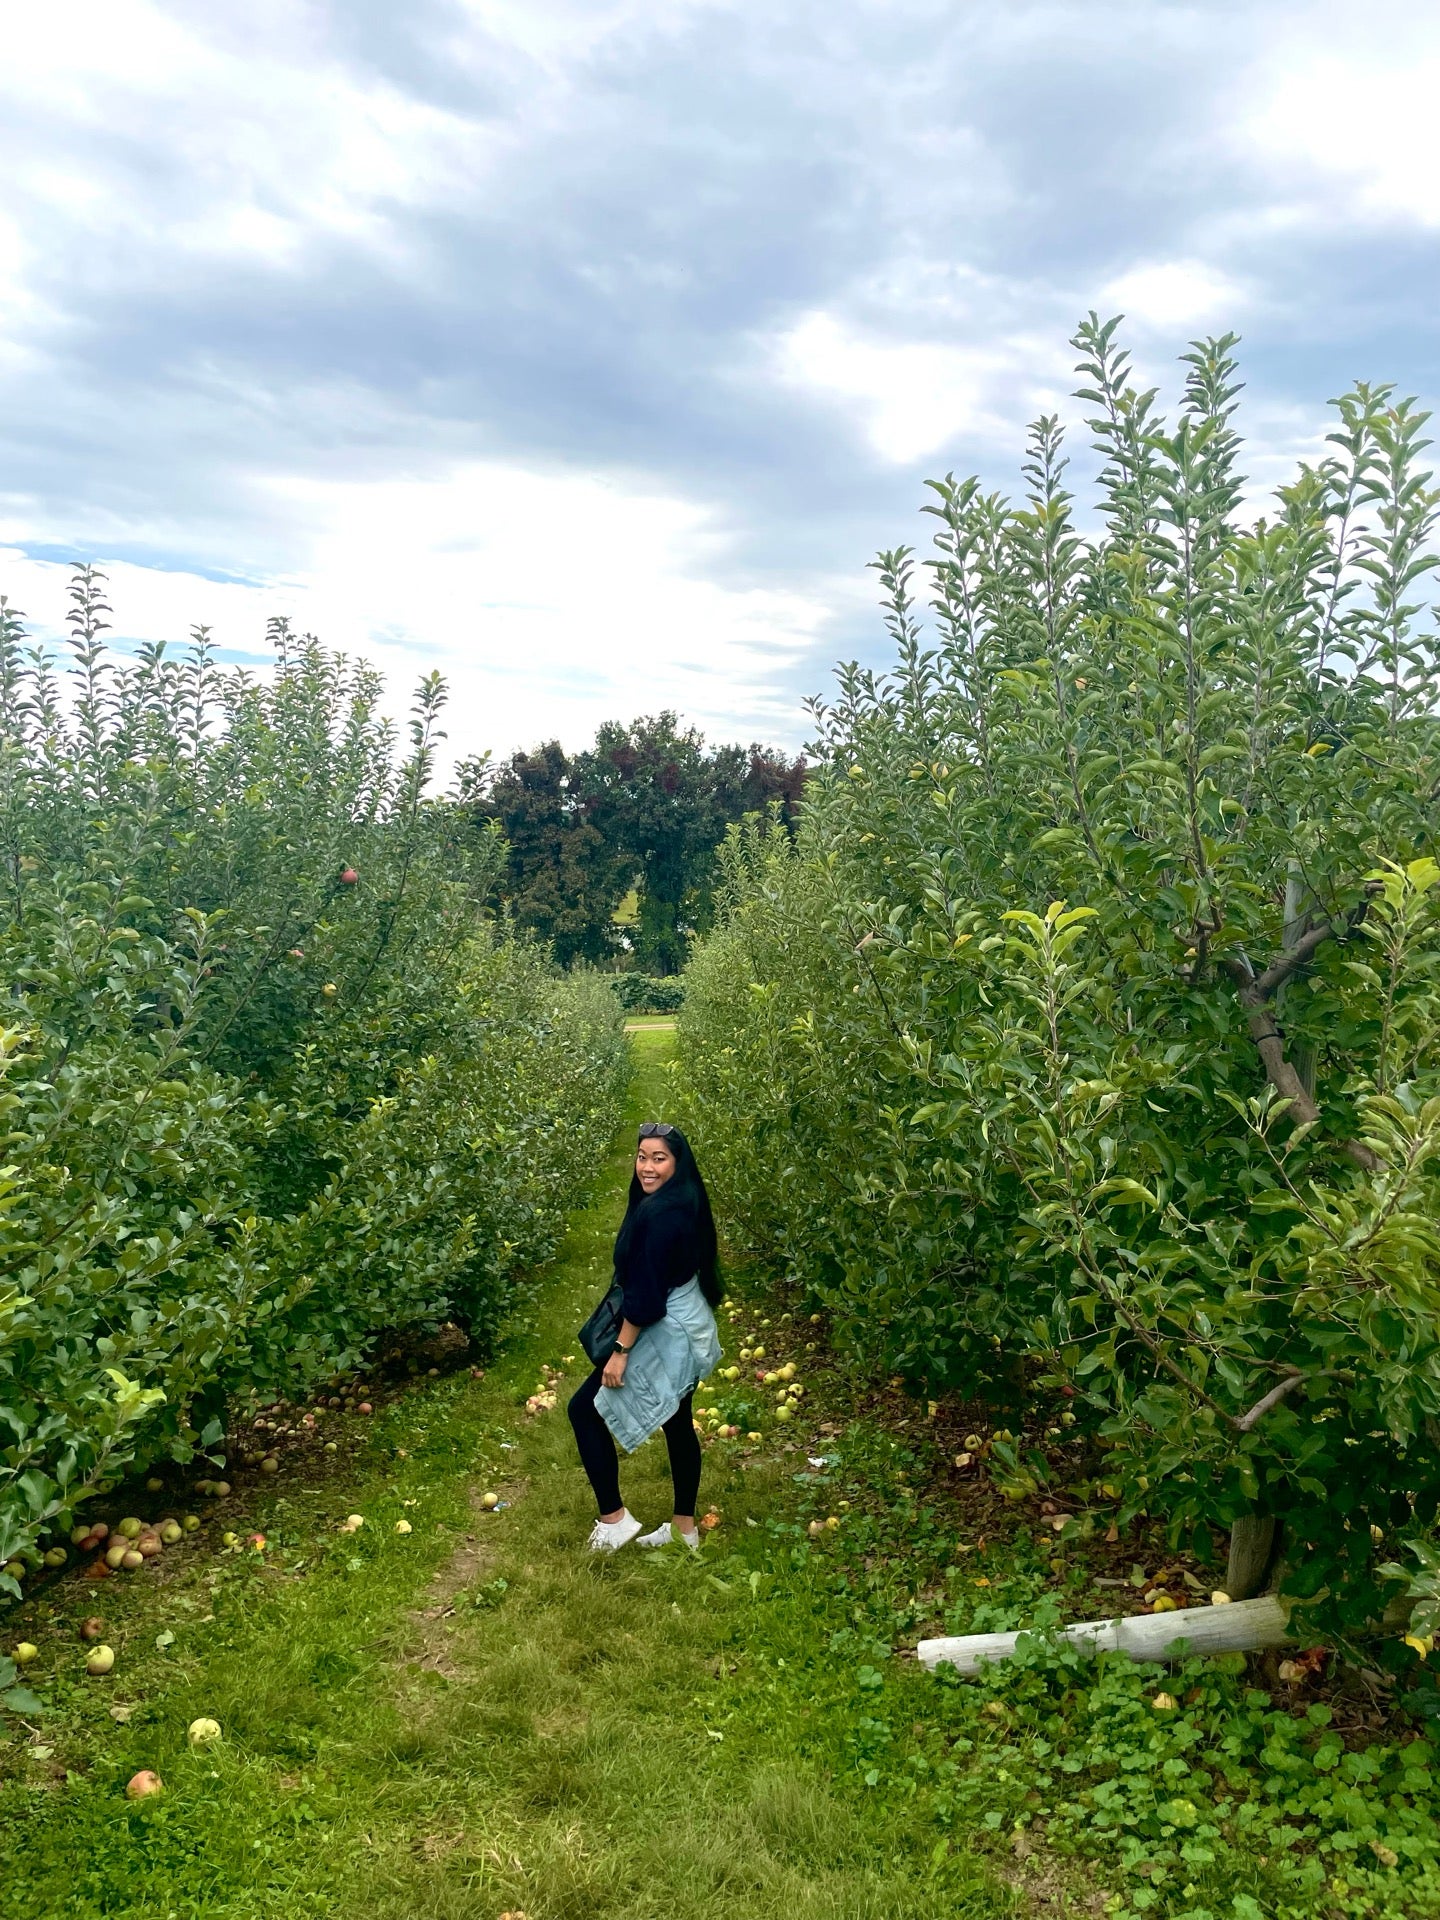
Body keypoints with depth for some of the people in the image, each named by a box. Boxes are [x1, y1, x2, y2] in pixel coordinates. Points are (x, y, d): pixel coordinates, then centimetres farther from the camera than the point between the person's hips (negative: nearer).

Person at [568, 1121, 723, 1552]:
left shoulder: (659, 1214, -25)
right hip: (687, 1330, 10)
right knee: (678, 1424, 18)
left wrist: (621, 1350, -19)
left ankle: (614, 1519, 5)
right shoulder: (683, 1202, 6)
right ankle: (684, 1527, 30)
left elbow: (646, 1291, -25)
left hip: (665, 1335, -10)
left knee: (585, 1408, 1)